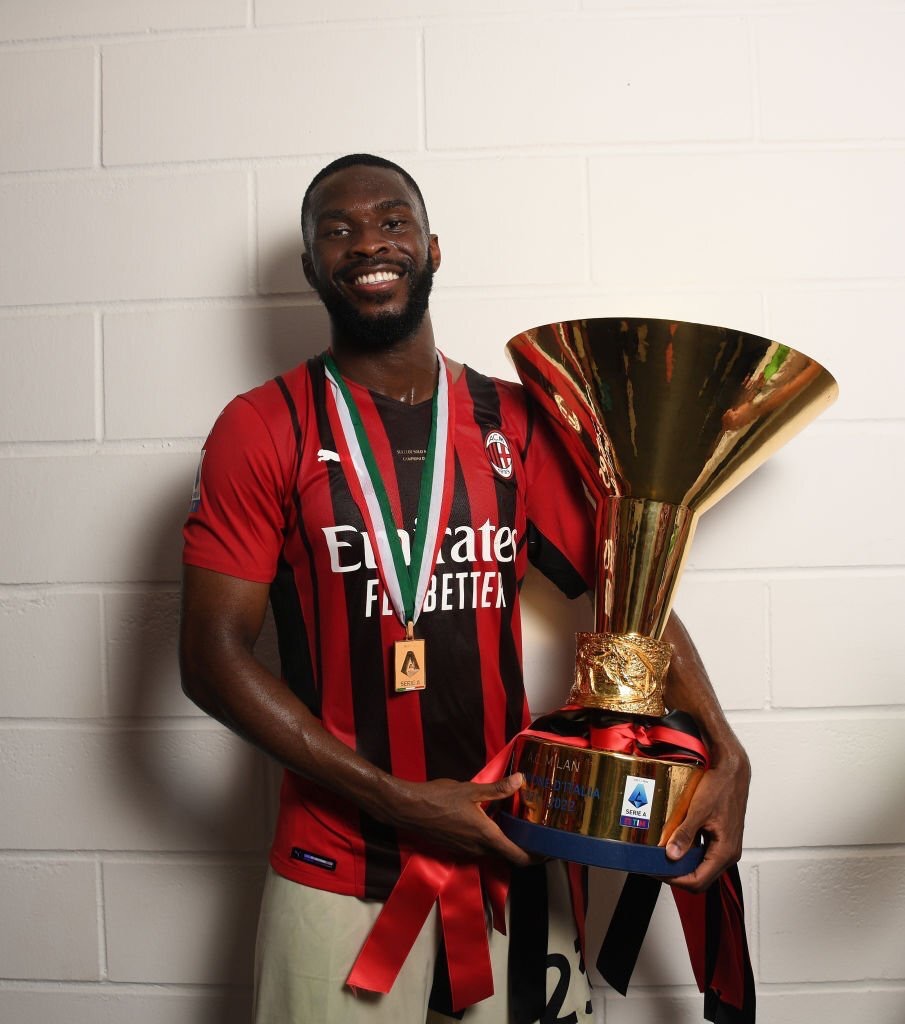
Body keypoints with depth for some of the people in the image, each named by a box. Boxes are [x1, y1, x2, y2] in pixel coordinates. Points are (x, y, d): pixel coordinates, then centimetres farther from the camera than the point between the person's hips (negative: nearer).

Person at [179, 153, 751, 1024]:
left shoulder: (515, 423, 2)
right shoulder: (262, 430, -7)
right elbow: (211, 657, -10)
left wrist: (725, 756, -13)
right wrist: (399, 800, -15)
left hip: (511, 848, 3)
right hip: (339, 868, -2)